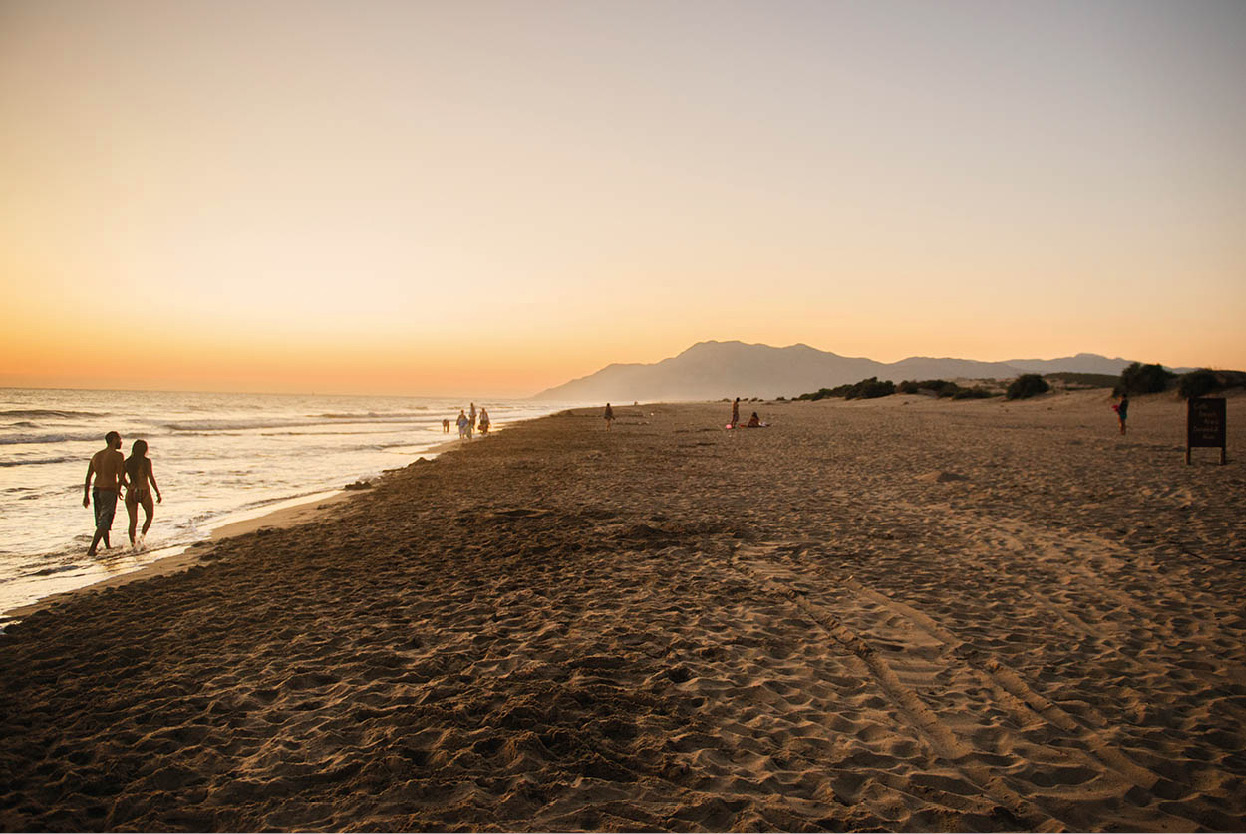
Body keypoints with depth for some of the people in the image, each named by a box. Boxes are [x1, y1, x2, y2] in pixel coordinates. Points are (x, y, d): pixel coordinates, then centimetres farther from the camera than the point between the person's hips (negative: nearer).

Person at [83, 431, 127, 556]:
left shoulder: (96, 455, 11)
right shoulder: (118, 455, -11)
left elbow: (88, 477, 12)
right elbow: (121, 477, -17)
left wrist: (86, 495, 16)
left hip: (97, 491, 7)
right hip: (109, 492, -7)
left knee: (102, 521, 20)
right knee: (104, 524, -2)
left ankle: (108, 546, 32)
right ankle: (91, 549, -9)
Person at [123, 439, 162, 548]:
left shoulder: (127, 462, 3)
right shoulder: (146, 461, -8)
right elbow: (151, 478, -12)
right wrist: (158, 493, -7)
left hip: (131, 493, 3)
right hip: (144, 493, -3)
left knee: (133, 521, 9)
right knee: (149, 516, 17)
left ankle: (133, 544, 4)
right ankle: (142, 537, -2)